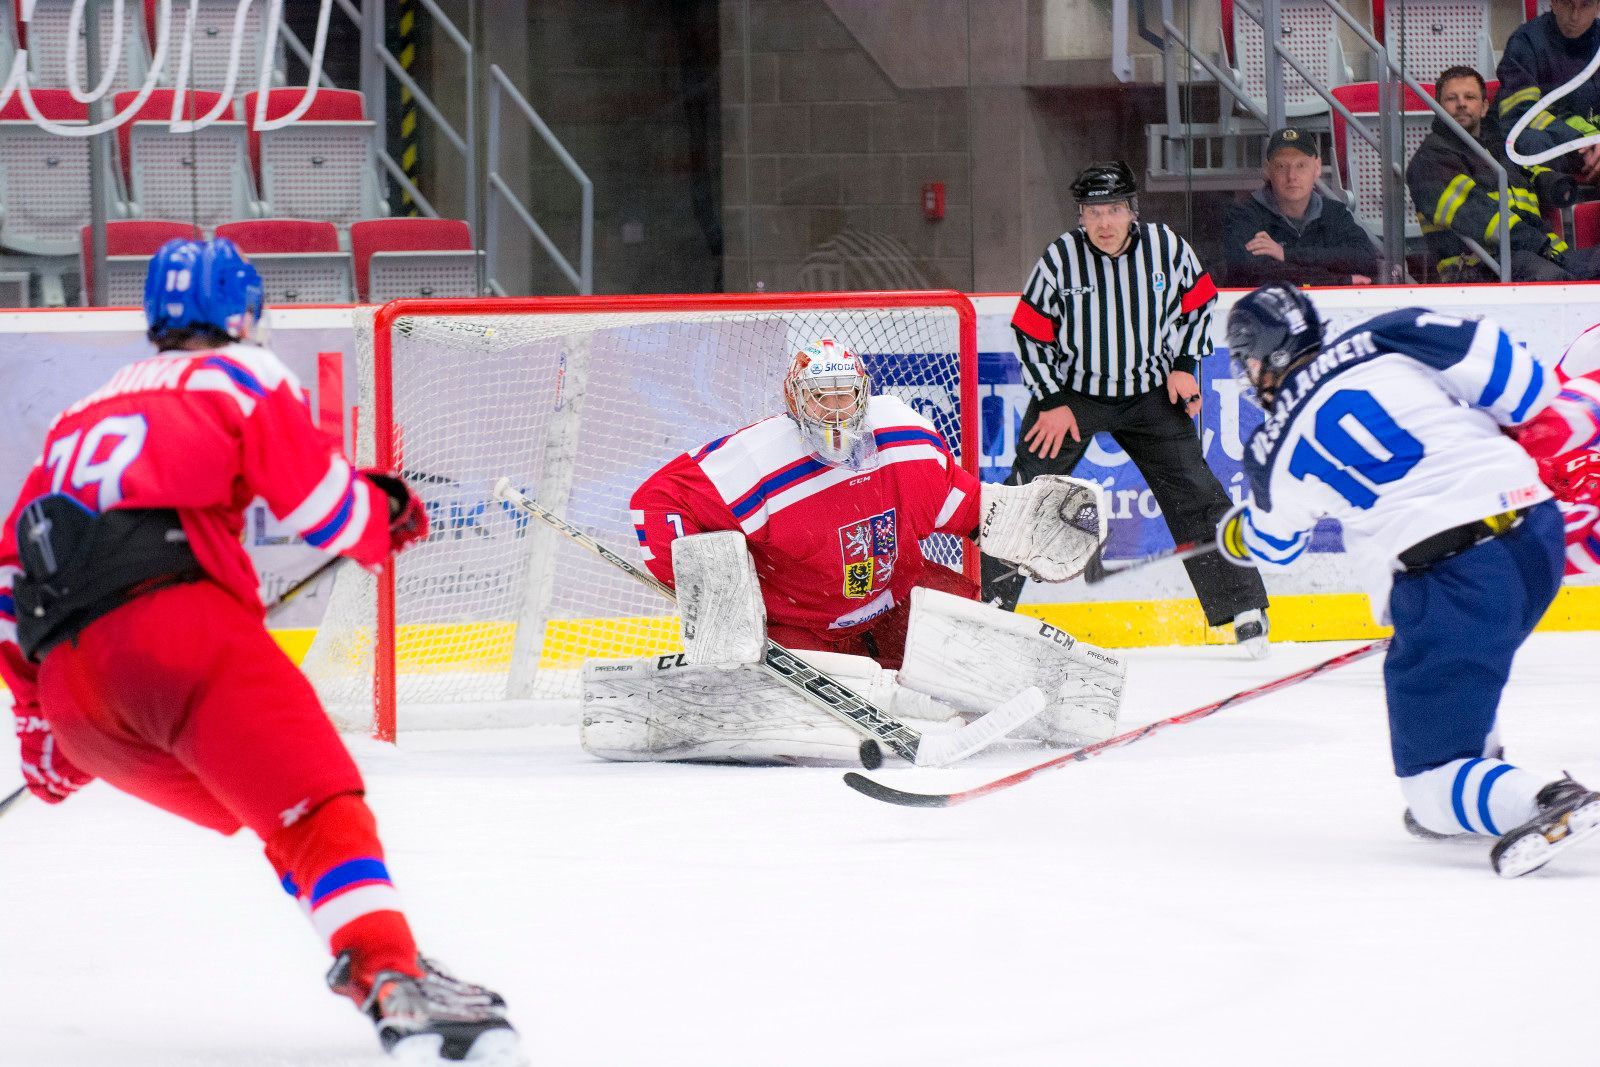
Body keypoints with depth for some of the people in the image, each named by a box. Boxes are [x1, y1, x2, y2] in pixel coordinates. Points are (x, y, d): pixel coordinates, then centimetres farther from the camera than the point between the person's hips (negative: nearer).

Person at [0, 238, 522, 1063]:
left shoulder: (80, 416, 33)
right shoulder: (240, 376, 13)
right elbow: (323, 503, 4)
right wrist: (387, 516, 25)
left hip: (68, 685, 7)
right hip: (172, 621, -7)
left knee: (280, 819, 19)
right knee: (319, 804, -15)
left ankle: (375, 966, 5)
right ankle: (390, 977, -37)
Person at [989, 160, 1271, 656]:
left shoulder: (1165, 247, -12)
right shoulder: (1060, 258, -16)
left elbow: (1197, 300, 6)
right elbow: (1031, 332, -7)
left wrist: (1184, 366, 0)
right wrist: (1053, 402, -9)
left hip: (1149, 392, 1)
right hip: (1072, 391, -1)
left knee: (1194, 493, -2)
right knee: (1029, 489, -9)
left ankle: (1242, 608, 6)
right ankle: (991, 603, 1)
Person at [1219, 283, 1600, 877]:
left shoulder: (1276, 453, 8)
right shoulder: (1385, 339, 9)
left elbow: (1272, 543, 29)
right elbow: (1515, 377, 5)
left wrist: (1232, 536, 53)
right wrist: (1508, 431, 27)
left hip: (1449, 577, -5)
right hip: (1538, 525, 5)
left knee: (1432, 775, -1)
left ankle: (1549, 806, -26)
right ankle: (1481, 780, 33)